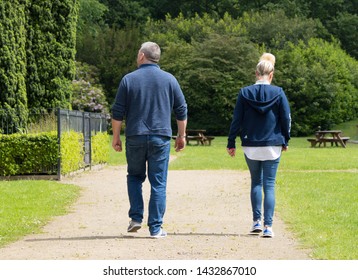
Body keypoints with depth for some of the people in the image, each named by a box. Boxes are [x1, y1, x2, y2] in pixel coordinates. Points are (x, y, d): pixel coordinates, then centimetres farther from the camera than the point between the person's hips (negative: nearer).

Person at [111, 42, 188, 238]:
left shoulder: (129, 80, 0)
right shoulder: (169, 80, 3)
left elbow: (117, 113, 0)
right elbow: (182, 111, 6)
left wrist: (116, 136, 8)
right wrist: (181, 135, 15)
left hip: (135, 137, 0)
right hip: (161, 138, 0)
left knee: (135, 176, 19)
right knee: (158, 183, 2)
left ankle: (136, 218, 8)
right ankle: (155, 227, 0)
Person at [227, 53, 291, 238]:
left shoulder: (244, 93, -3)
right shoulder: (278, 93, -5)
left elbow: (236, 120, -1)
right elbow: (286, 119, -1)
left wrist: (231, 143, 6)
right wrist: (285, 141, 12)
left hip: (250, 146, 1)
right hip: (273, 146, -1)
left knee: (256, 183, 17)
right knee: (269, 185, 1)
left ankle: (257, 222, 14)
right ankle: (268, 226, -6)